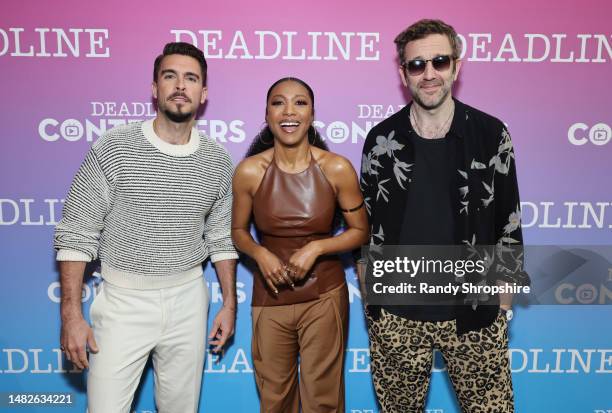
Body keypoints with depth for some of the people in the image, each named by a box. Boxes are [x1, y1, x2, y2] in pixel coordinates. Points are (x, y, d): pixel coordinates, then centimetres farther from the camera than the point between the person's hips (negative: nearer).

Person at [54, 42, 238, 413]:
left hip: (188, 301, 3)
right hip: (124, 300, -2)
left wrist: (230, 302, 8)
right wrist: (71, 314, -11)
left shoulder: (218, 161, 0)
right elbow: (76, 235, -7)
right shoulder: (113, 149, -10)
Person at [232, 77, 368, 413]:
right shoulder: (249, 171, -10)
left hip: (324, 296, -1)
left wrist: (315, 248, -16)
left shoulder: (337, 169, -12)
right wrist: (260, 254, -15)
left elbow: (360, 232, -1)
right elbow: (238, 231, 5)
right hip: (270, 297, 1)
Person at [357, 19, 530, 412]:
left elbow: (508, 223, 2)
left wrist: (504, 302, 3)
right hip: (396, 313, 1)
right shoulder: (382, 139, -3)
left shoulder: (491, 134, -4)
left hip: (475, 311, 0)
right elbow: (365, 225, 4)